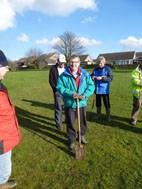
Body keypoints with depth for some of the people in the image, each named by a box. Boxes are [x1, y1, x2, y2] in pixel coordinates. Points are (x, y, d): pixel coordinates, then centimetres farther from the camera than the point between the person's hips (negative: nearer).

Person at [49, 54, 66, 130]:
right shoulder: (53, 68, -1)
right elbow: (51, 80, -1)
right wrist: (56, 89, -9)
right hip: (58, 91, -3)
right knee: (58, 108, -1)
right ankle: (58, 123, 11)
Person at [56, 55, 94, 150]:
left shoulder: (85, 74, -1)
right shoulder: (64, 75, -8)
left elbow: (91, 85, -3)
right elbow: (60, 87, -10)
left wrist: (85, 95, -19)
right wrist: (70, 93, -23)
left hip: (82, 103, 2)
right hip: (69, 104, -2)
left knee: (83, 121, 20)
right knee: (70, 123, 9)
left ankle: (82, 136, 46)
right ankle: (72, 141, 30)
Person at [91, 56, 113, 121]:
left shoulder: (108, 69, -5)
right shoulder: (95, 69, 7)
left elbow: (110, 78, -15)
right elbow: (91, 75, 9)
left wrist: (102, 78, -27)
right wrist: (92, 77, -15)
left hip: (105, 90, -4)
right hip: (97, 89, 4)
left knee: (106, 104, 3)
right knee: (98, 103, 15)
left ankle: (108, 116, 19)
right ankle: (98, 115, 33)